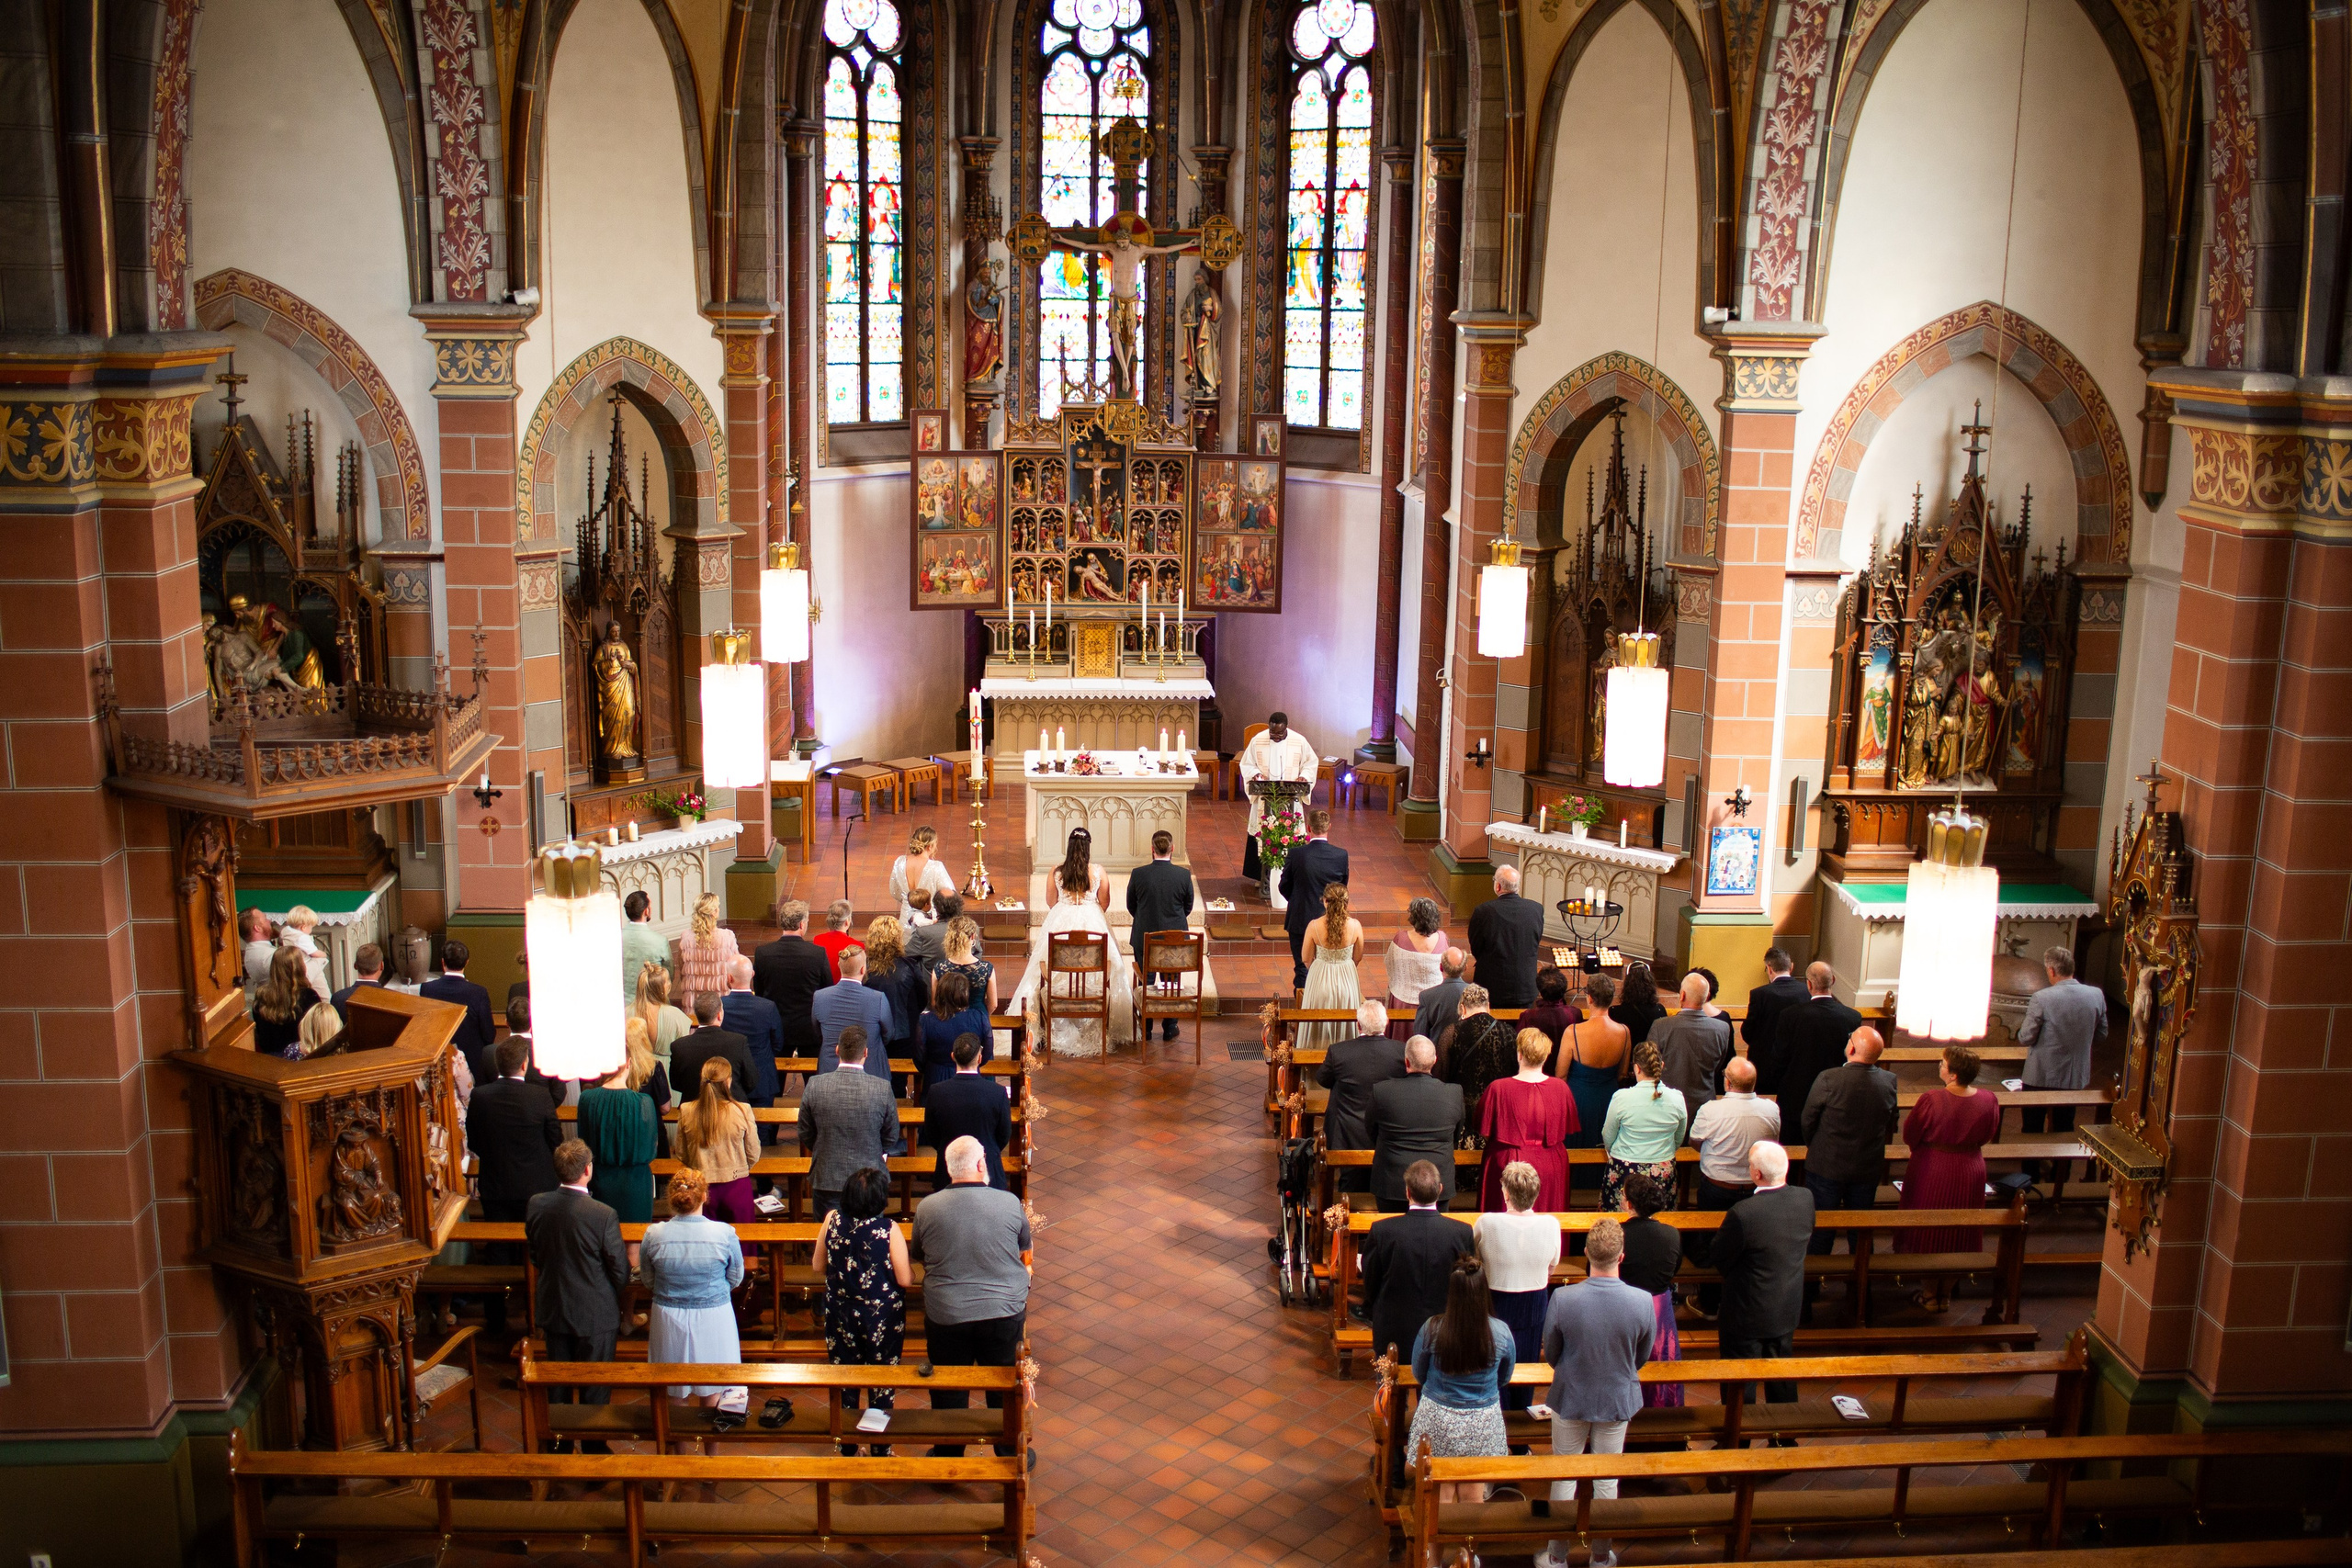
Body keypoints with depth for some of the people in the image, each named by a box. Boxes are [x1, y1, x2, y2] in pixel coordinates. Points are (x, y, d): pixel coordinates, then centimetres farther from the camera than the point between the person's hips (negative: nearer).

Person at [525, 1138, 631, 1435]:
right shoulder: (603, 1215, -26)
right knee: (595, 1388, 12)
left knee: (558, 1385, 21)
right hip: (595, 1314, -4)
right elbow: (620, 1271, -15)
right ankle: (594, 1450, 24)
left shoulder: (535, 1206, -11)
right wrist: (615, 1295, 6)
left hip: (552, 1309, 5)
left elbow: (535, 1257, 5)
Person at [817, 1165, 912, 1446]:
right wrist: (911, 1265, 3)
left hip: (840, 1315, 3)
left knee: (844, 1381, 17)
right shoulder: (889, 1230, -20)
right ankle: (881, 1450, 22)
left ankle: (847, 1449, 27)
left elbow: (819, 1268, 0)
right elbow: (905, 1279, -18)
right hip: (882, 1318, -3)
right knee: (882, 1382, 13)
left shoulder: (832, 1220, -11)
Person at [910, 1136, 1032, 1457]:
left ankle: (947, 1458, 35)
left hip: (946, 1317, 0)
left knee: (949, 1394, 19)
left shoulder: (926, 1208, -10)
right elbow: (1024, 1249, 5)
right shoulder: (1010, 1203, -11)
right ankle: (1010, 1454, 35)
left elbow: (916, 1255, 6)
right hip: (1005, 1313, 0)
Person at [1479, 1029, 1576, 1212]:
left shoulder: (1498, 1088, -17)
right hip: (1550, 1167, 2)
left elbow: (1484, 1131, -6)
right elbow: (1568, 1128, 4)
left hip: (1509, 1163, -2)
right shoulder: (1560, 1088, -10)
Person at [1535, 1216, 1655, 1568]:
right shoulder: (1643, 1302, -23)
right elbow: (1642, 1356, -5)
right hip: (1618, 1399, 1)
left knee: (1564, 1477, 16)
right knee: (1607, 1479, 17)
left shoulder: (1563, 1299, -26)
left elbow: (1550, 1353, -10)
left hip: (1570, 1397, -1)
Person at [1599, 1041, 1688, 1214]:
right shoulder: (1676, 1099, -8)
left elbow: (1608, 1138, -1)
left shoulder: (1621, 1098, -16)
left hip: (1625, 1172, -3)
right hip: (1664, 1172, 3)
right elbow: (1678, 1141, 8)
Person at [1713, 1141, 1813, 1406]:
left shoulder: (1743, 1214, -32)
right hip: (1789, 1308, 6)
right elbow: (1807, 1243, 3)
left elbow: (1720, 1261, -18)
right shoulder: (1805, 1199, -14)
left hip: (1748, 1314, -6)